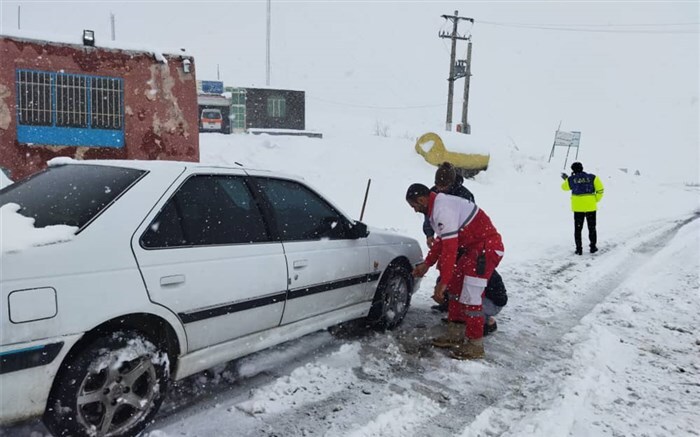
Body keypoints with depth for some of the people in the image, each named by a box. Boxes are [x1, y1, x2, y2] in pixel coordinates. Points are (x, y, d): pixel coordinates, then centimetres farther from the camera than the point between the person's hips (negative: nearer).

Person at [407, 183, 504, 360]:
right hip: (473, 247, 11)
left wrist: (443, 282, -25)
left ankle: (475, 345, 3)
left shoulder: (443, 210, -24)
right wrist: (427, 264, 23)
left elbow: (450, 248, -28)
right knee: (455, 288, 15)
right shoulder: (438, 205, 9)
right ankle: (455, 334, 24)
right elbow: (442, 240, 20)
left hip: (487, 247, -11)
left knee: (470, 297, -8)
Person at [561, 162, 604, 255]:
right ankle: (593, 247, 21)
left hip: (578, 207, 0)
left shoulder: (571, 179, -3)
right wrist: (596, 200, 7)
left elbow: (564, 187, 17)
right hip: (590, 206, 1)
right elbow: (600, 189, -5)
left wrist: (565, 179, 35)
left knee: (578, 228, 8)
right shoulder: (592, 177, -3)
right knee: (592, 228, 14)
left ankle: (579, 249, 5)